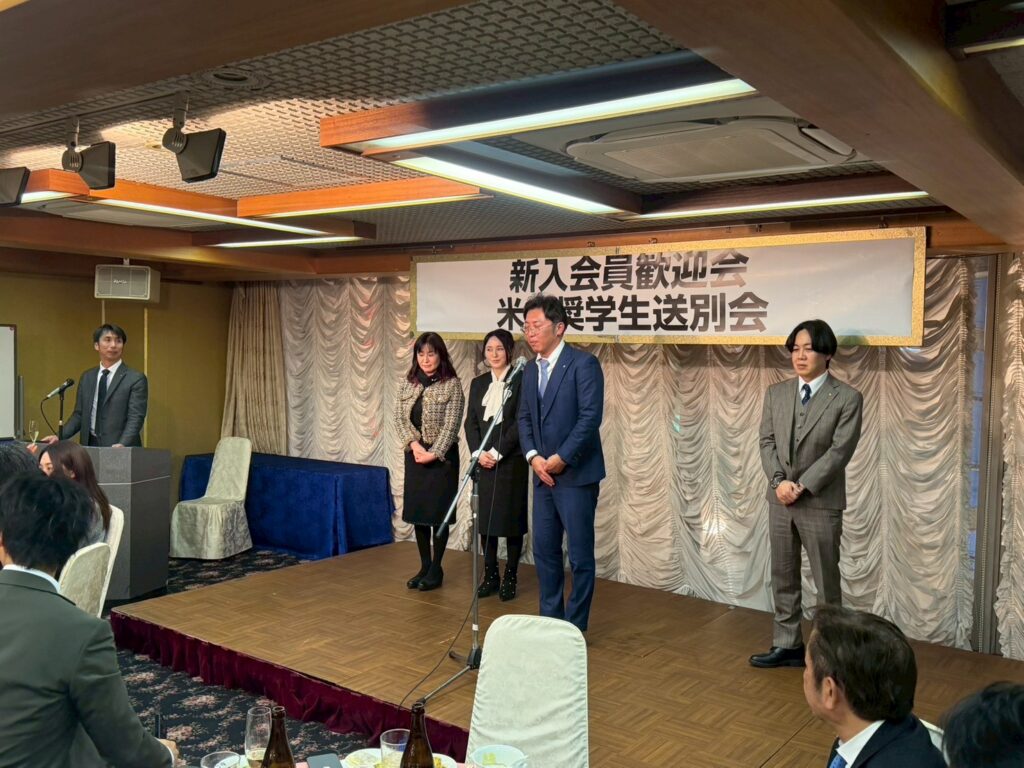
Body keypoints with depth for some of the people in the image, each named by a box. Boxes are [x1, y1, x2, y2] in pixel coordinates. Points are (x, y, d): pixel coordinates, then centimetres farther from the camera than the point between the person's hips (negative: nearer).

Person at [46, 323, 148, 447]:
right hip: (90, 446, 4)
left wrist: (122, 445, -28)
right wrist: (59, 436, -2)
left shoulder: (136, 379, -6)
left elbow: (135, 418, -13)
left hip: (120, 451, -4)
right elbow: (79, 415, 13)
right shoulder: (87, 377, 12)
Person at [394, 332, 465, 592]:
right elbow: (399, 418, 2)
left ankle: (436, 569, 14)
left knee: (438, 513, 2)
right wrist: (414, 445, -12)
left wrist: (433, 453, -15)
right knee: (417, 512, 8)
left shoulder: (452, 384, -8)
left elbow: (451, 425, -12)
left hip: (442, 456, -5)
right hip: (414, 456, 5)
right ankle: (424, 566, 21)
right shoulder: (408, 383, 6)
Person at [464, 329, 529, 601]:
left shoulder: (520, 381, -5)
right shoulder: (478, 383, 11)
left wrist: (497, 452, -13)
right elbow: (470, 422, 9)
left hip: (511, 461, -5)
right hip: (483, 461, 5)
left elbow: (520, 423, -10)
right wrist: (478, 452, -5)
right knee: (485, 519, 7)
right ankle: (490, 575, 18)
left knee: (511, 518, 2)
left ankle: (510, 577, 12)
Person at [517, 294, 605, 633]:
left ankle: (575, 626, 15)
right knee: (544, 550, 13)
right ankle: (550, 618, 27)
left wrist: (561, 458, -17)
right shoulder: (530, 369, 12)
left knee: (580, 554, 3)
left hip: (576, 474, -7)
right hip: (543, 474, 7)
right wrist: (533, 456, -4)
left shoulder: (584, 363, -11)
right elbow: (524, 418, 12)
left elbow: (591, 416, -17)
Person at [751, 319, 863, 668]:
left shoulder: (847, 398, -7)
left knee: (826, 581, 5)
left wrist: (802, 486, -17)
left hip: (821, 503, -4)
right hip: (780, 501, 5)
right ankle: (787, 645, 24)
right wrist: (779, 481, -11)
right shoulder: (775, 393, 7)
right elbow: (767, 442, 4)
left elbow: (839, 451, -13)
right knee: (783, 578, 12)